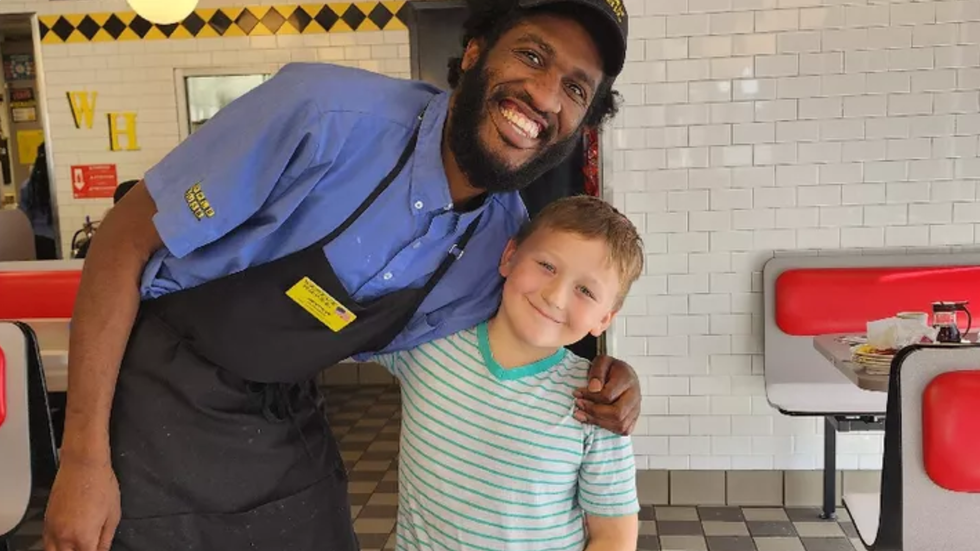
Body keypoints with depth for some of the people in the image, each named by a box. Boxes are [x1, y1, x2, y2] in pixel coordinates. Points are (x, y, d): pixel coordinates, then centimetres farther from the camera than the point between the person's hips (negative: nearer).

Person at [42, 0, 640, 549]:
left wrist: (600, 377, -14)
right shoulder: (327, 113, -28)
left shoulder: (509, 241, -10)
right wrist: (83, 459, -19)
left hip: (291, 427, 4)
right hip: (159, 405, -4)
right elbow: (125, 242, -20)